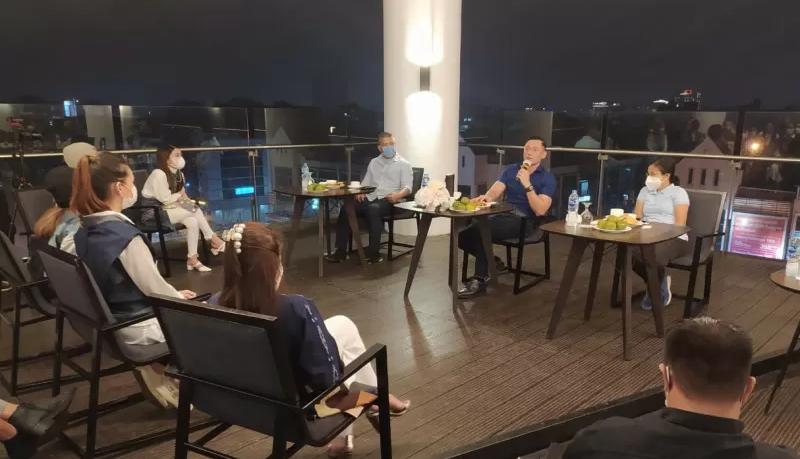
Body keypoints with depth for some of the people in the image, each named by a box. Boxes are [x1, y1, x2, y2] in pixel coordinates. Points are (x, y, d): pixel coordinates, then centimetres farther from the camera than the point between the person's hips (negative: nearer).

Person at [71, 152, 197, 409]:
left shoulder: (84, 231, 1)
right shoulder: (125, 235, -25)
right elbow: (154, 288, -18)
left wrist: (174, 294, 11)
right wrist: (179, 297, 2)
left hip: (108, 320, 8)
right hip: (137, 327, -8)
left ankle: (156, 366, 18)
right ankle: (157, 371, 14)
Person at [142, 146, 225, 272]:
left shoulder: (178, 174, 6)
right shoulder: (158, 174, -20)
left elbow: (182, 196, 11)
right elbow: (165, 199, -21)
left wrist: (184, 197, -11)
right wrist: (180, 195, -4)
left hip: (172, 208, 8)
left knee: (192, 221, -18)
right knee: (194, 210, -21)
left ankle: (192, 259, -14)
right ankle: (214, 241, -11)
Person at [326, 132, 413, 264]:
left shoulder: (404, 164, 8)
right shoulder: (374, 162, 23)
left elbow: (407, 187, -3)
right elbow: (365, 183, 22)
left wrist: (398, 195, -25)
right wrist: (360, 192, -1)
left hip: (388, 201, -5)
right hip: (370, 198, 5)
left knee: (373, 209, -38)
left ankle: (373, 252, -31)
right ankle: (341, 251, -19)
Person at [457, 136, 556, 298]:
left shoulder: (548, 179, -1)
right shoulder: (510, 170, 14)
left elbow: (540, 210, -14)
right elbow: (495, 191, 0)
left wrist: (527, 184, -21)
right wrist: (486, 197, -24)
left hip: (525, 221, -5)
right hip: (503, 214, 6)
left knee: (479, 230, -30)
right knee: (461, 231, -18)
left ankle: (480, 279, -16)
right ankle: (491, 262, 5)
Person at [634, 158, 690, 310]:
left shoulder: (678, 192, 2)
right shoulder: (645, 191, 18)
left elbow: (680, 225, -8)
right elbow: (637, 217, 9)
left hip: (673, 238, -4)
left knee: (654, 256, -39)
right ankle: (659, 282, -1)